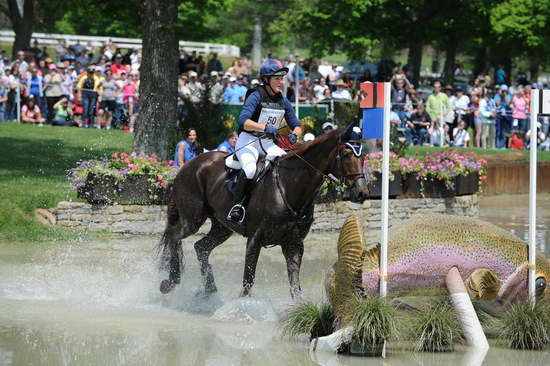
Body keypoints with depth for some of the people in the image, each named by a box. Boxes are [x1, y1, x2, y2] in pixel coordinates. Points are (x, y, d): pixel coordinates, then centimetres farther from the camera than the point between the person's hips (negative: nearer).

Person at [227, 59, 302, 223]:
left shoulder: (283, 102, 7)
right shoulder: (256, 97, -12)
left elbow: (296, 126, 12)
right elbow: (243, 121, -26)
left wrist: (293, 135, -13)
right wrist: (265, 127, -39)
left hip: (268, 143, 6)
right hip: (248, 140, -6)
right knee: (250, 168, -33)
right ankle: (237, 206, -26)